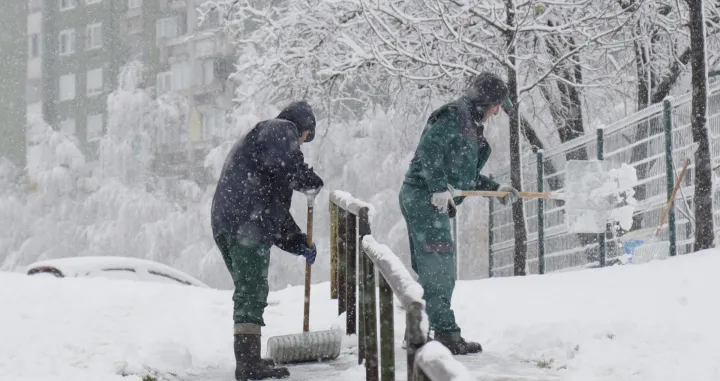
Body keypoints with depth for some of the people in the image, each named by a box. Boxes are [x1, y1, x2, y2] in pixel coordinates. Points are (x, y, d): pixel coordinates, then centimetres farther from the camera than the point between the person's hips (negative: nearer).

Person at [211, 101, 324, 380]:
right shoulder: (281, 129, 6)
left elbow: (276, 207, 34)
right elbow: (287, 163, -19)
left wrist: (299, 243, 29)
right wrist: (311, 182, 0)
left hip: (225, 224, 10)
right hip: (247, 223, -10)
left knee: (248, 292, 18)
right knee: (252, 292, -10)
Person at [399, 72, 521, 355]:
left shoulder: (471, 129, 21)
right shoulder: (453, 115, -8)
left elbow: (466, 175, 25)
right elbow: (429, 150, -20)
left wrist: (496, 189, 21)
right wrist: (439, 188, -26)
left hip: (436, 202, 10)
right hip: (424, 197, -10)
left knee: (429, 272, 12)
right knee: (439, 270, -11)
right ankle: (446, 333, -10)